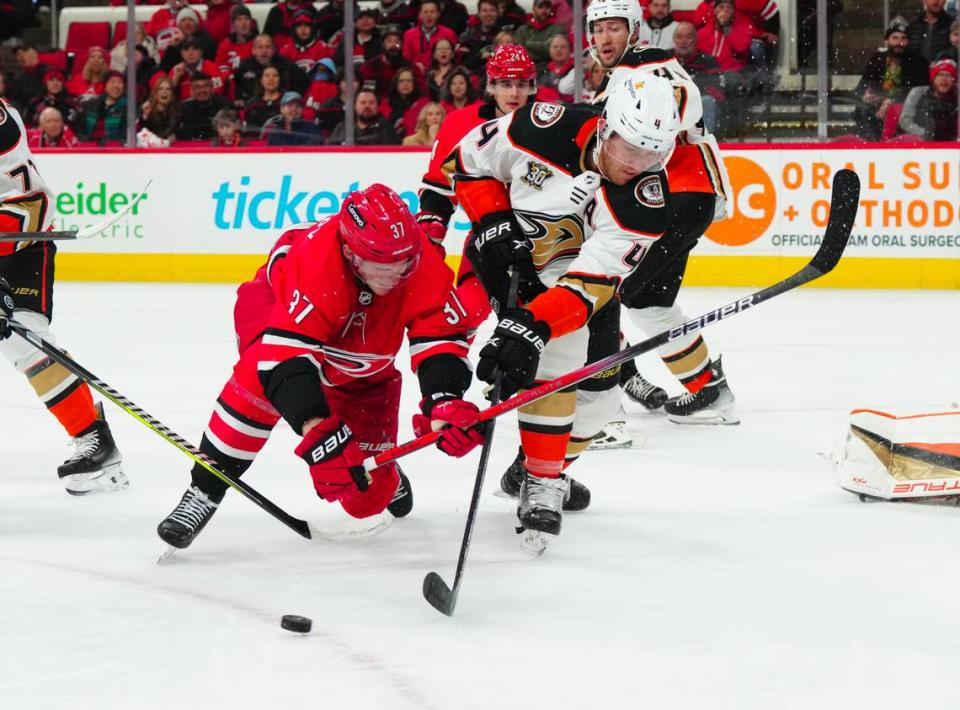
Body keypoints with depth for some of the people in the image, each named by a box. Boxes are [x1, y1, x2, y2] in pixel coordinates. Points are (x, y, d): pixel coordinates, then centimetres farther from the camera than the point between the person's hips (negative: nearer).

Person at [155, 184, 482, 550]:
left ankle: (387, 477, 39)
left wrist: (445, 404, -53)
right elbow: (287, 355, -50)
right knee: (263, 377, -41)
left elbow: (440, 338, -33)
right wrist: (316, 429, -62)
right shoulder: (315, 263, -44)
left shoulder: (421, 262, -33)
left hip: (362, 370, 4)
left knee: (367, 496, -2)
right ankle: (204, 492, -24)